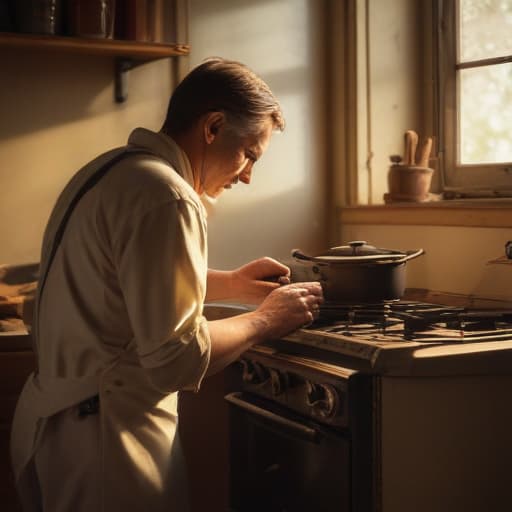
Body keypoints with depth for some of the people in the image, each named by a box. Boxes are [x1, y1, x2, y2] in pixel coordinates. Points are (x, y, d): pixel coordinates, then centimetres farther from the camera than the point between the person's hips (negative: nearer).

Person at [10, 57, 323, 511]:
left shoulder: (110, 169, 9)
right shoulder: (165, 196, -20)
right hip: (105, 438, -10)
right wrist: (266, 320, -8)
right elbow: (176, 358, -23)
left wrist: (229, 284, 16)